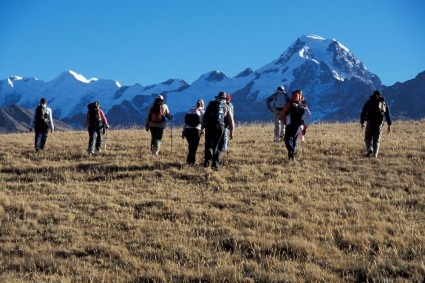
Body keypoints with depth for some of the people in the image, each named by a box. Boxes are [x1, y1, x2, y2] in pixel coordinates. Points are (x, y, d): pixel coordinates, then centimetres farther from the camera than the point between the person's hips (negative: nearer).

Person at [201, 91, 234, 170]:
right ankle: (215, 164, 5)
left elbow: (204, 117, 10)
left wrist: (202, 128, 13)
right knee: (218, 147, 9)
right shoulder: (227, 107, 14)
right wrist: (231, 132, 15)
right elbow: (231, 121, 10)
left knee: (208, 144, 12)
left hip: (209, 126, 0)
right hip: (220, 127, 0)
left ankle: (207, 160, -7)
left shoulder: (211, 104, 14)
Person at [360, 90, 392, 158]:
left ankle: (369, 150, -18)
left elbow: (363, 113, 3)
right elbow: (388, 115, 12)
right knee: (376, 140, 8)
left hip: (370, 122, -2)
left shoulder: (369, 102, 10)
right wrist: (389, 125, 12)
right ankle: (375, 155, -2)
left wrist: (362, 123, 8)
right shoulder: (384, 103, 17)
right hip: (379, 122, 2)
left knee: (368, 138, 6)